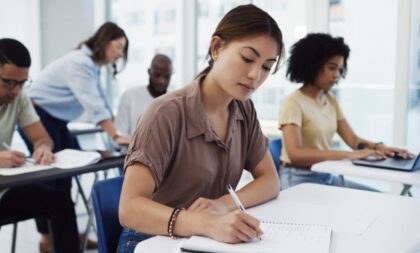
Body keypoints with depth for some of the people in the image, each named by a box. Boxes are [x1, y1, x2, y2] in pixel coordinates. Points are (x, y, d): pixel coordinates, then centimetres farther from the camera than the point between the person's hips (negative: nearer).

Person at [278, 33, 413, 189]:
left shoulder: (330, 100, 10)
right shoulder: (293, 103, -13)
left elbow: (352, 139, 6)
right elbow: (295, 154, -25)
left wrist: (378, 147, -16)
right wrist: (348, 155, -31)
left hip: (327, 176, 8)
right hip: (300, 180, -7)